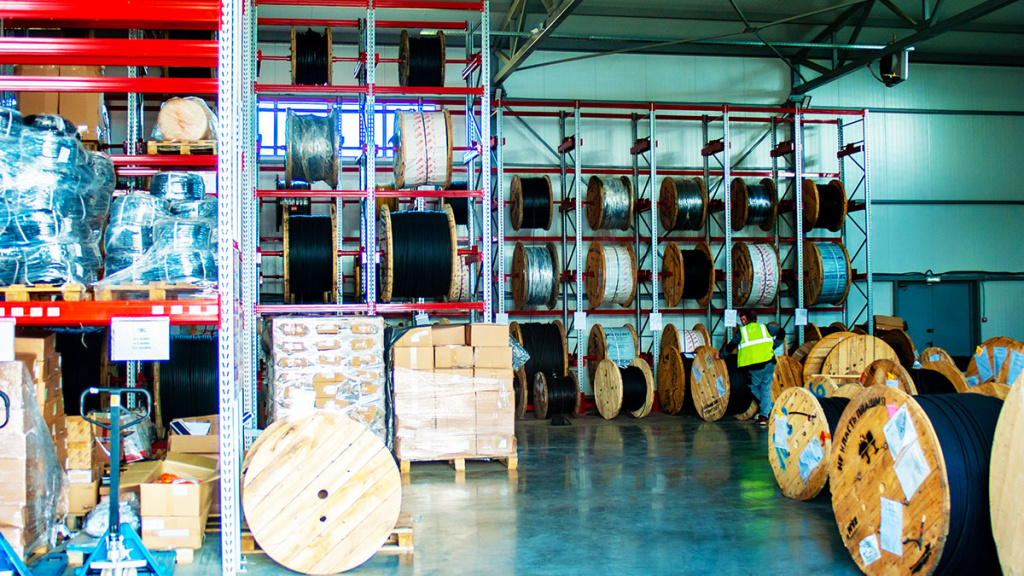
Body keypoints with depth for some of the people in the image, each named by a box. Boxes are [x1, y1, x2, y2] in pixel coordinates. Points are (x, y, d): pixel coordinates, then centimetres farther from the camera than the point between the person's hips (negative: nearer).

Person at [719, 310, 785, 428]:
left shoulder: (741, 331, 6)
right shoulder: (764, 327, 14)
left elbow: (730, 347, 3)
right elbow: (781, 332, 18)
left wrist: (721, 354, 18)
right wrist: (773, 346, 22)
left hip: (755, 367, -3)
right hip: (769, 363, 3)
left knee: (754, 387, 19)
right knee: (766, 389, 10)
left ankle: (771, 407, 19)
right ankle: (763, 416, 3)